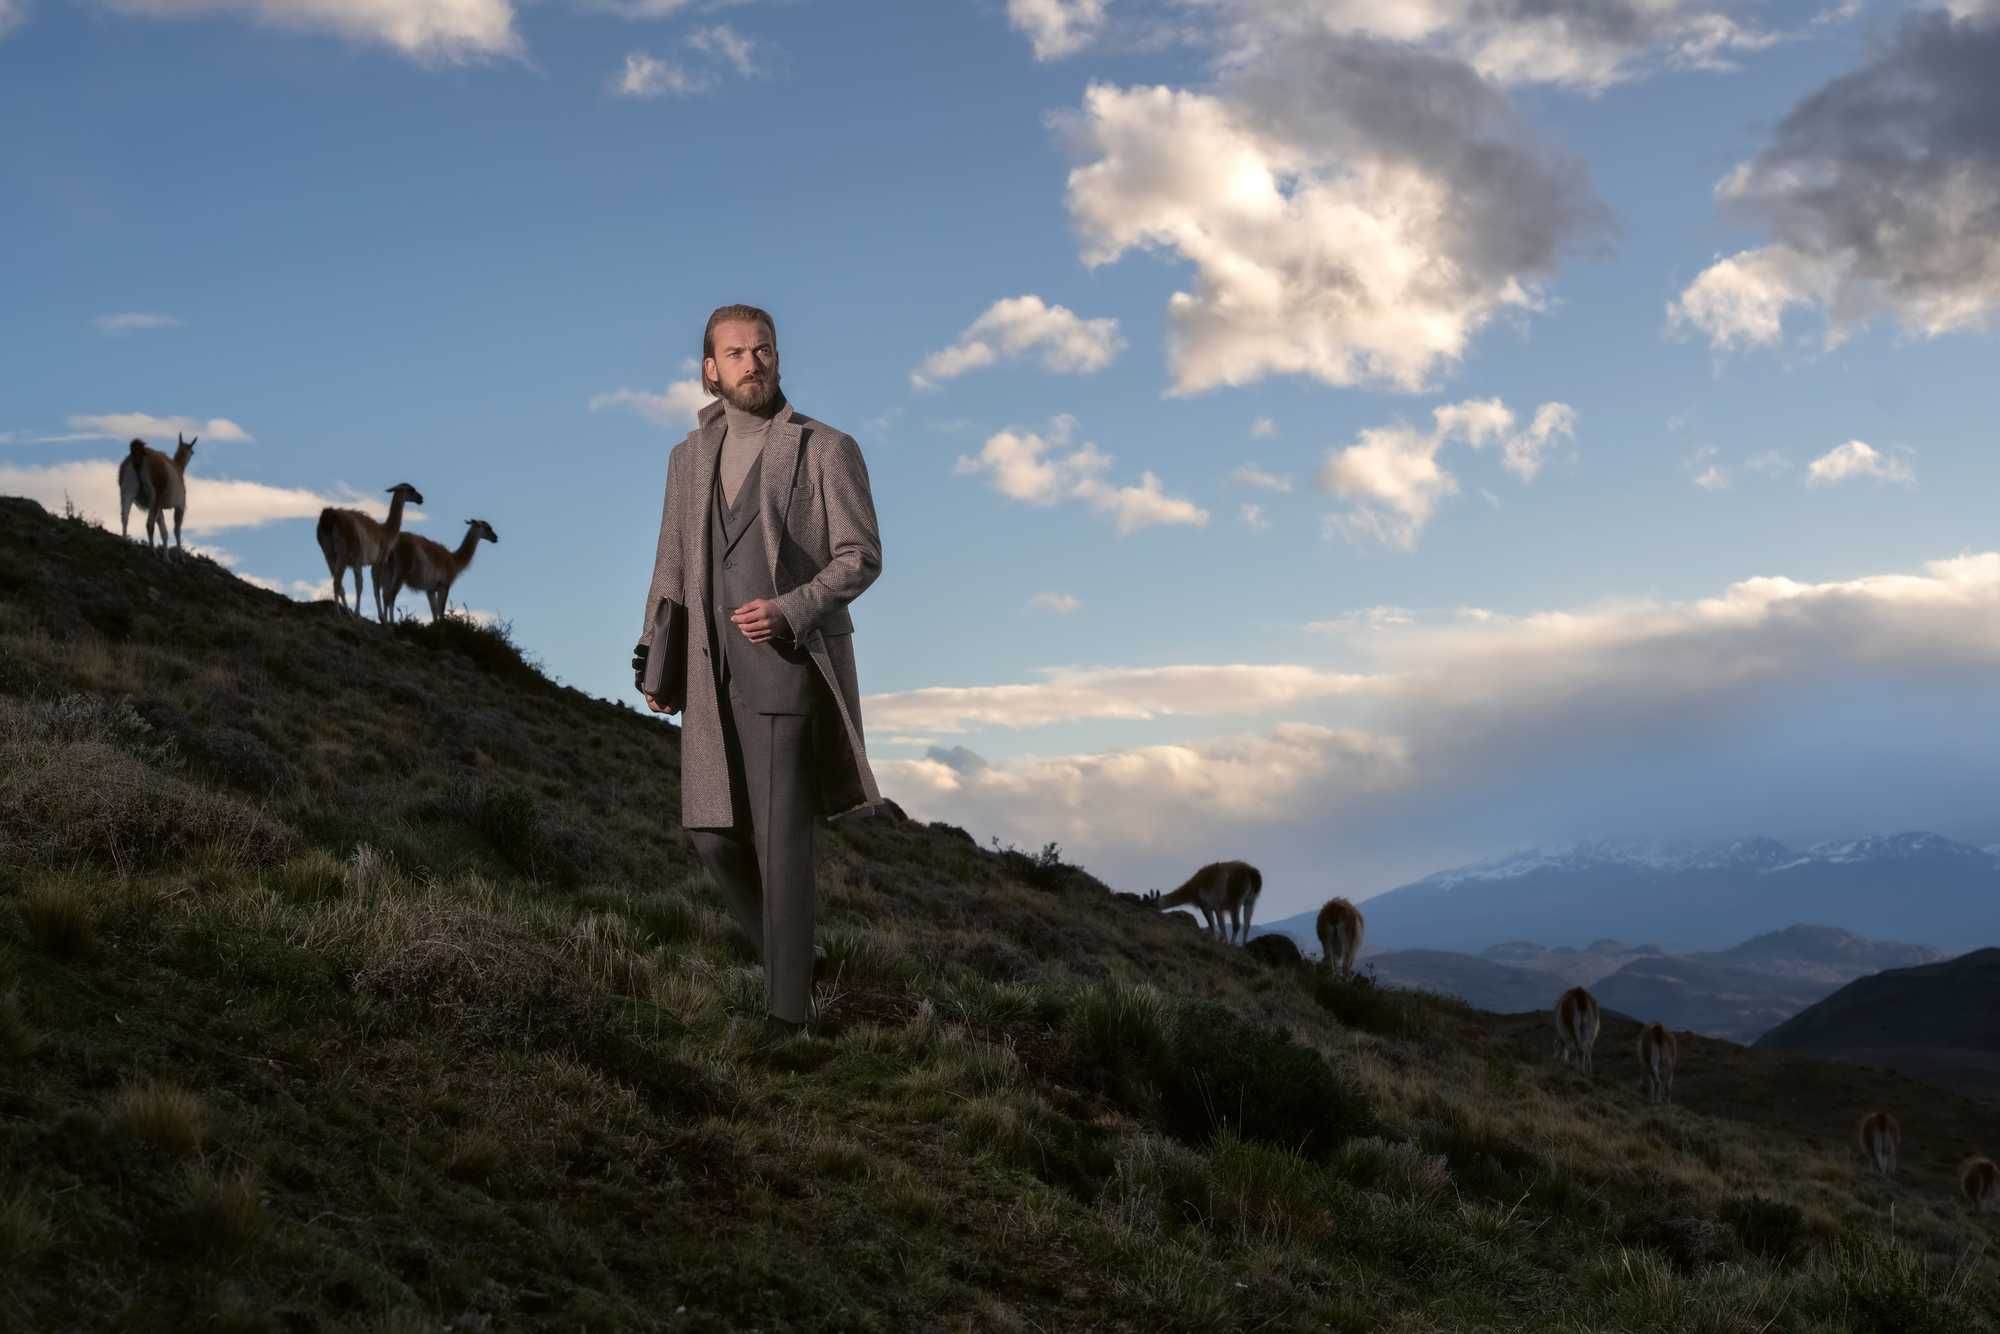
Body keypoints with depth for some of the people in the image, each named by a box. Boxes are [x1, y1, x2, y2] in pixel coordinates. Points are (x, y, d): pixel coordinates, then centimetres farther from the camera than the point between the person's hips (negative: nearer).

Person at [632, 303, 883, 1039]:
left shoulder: (827, 449, -2)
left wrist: (789, 610, -21)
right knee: (713, 831, 3)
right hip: (715, 676, 5)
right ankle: (785, 954, 24)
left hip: (791, 668, -5)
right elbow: (672, 565, 18)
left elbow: (861, 556, -6)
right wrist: (652, 659, 9)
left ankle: (789, 1002, 1)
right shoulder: (690, 456, 13)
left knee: (781, 837, -7)